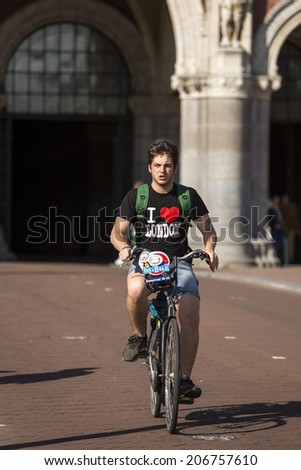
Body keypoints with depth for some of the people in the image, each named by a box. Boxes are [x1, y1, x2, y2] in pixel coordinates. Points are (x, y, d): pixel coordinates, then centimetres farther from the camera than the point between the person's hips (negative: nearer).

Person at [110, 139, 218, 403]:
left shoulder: (188, 196, 4)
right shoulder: (136, 196, 2)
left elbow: (207, 228, 8)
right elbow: (118, 231, 0)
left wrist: (209, 248, -13)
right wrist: (123, 247, -23)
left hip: (179, 262, 1)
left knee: (190, 316, -21)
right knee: (136, 289, -38)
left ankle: (185, 378, -9)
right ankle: (140, 337, -9)